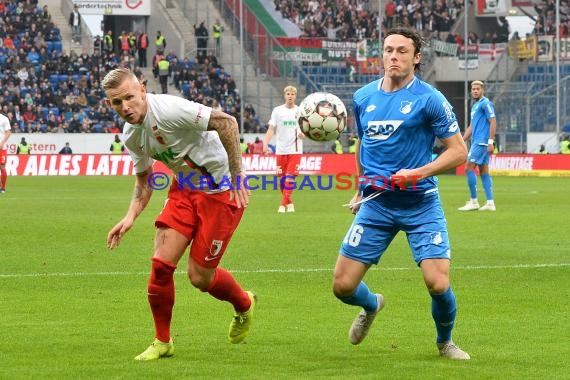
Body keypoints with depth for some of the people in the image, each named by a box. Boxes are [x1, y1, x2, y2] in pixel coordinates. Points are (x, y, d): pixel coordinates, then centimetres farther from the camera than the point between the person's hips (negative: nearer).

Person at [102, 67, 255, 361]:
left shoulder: (169, 110, -26)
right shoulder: (131, 135, 1)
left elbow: (227, 122, -25)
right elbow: (144, 177, 16)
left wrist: (236, 176, -24)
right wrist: (131, 217, 1)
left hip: (221, 191, -7)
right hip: (184, 189, 7)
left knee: (199, 277, -2)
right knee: (161, 262, -7)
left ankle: (244, 305, 31)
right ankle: (162, 342, 11)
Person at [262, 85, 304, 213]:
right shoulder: (277, 111, 4)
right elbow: (271, 129, 2)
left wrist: (303, 133, -11)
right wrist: (265, 144, -10)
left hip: (295, 150, -1)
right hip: (281, 149, 1)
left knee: (289, 177, -12)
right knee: (281, 178, 4)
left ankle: (284, 204, -12)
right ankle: (289, 202, 21)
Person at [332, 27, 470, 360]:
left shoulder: (429, 99, -9)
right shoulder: (363, 97, 6)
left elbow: (459, 150, -8)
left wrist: (420, 173, -21)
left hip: (421, 205, -4)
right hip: (376, 203, 4)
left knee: (438, 284, -16)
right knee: (343, 286, -1)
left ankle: (445, 342, 16)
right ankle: (372, 305, 37)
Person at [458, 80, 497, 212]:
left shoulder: (486, 104, -8)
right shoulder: (475, 106, 21)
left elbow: (493, 122, -15)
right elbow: (471, 127, 25)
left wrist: (491, 142, -20)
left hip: (481, 142, -9)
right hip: (477, 142, 9)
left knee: (469, 168, -10)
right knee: (484, 171, 6)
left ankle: (473, 201, -8)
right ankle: (490, 203, 5)